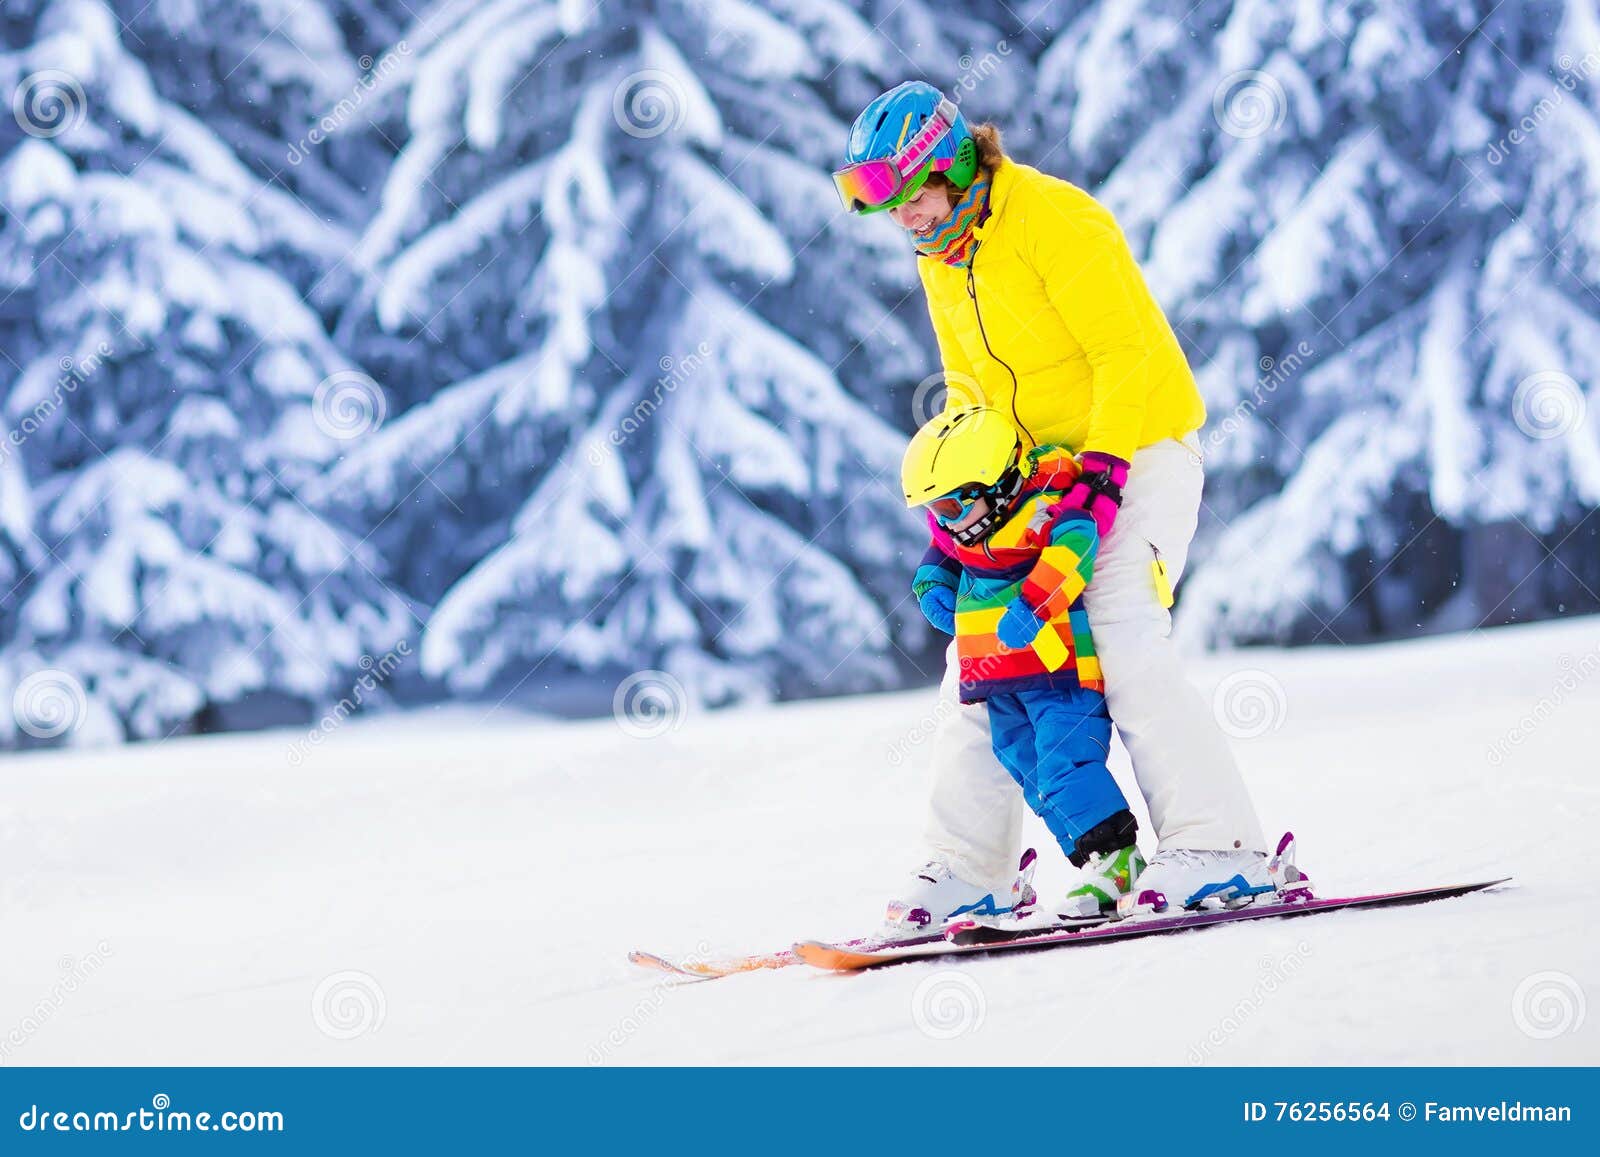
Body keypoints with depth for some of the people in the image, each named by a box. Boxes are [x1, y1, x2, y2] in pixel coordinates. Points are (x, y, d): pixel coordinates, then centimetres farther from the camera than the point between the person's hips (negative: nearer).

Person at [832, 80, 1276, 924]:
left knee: (1124, 640, -24)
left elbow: (1127, 353, -20)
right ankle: (968, 864, 11)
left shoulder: (1055, 219, -17)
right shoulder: (940, 259, 9)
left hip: (1139, 447, -8)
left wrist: (1104, 467, -27)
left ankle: (1217, 842, -24)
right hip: (1044, 471, 8)